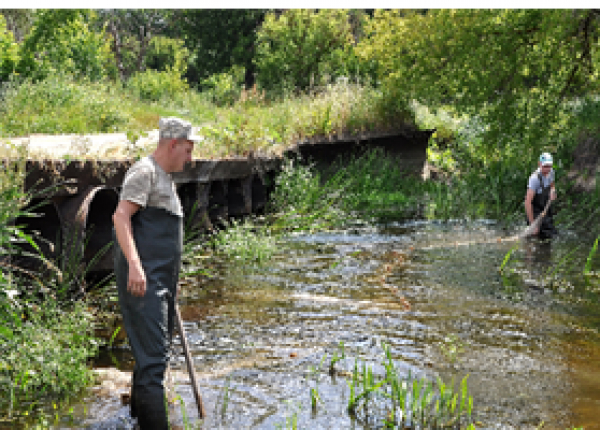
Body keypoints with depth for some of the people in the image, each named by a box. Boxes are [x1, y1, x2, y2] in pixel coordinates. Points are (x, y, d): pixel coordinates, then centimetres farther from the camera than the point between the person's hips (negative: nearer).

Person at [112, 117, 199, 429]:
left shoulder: (165, 178, 22)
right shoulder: (145, 171, -8)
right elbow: (121, 216, -21)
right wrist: (134, 264, -32)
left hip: (161, 282, 10)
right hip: (142, 281, -10)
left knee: (156, 352, 19)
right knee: (153, 356, -14)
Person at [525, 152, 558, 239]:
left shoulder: (550, 172, -7)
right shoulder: (535, 178, -30)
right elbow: (528, 202, -32)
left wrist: (552, 191, -10)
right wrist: (532, 224, -33)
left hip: (546, 208, 8)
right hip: (536, 211, -8)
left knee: (553, 232, 8)